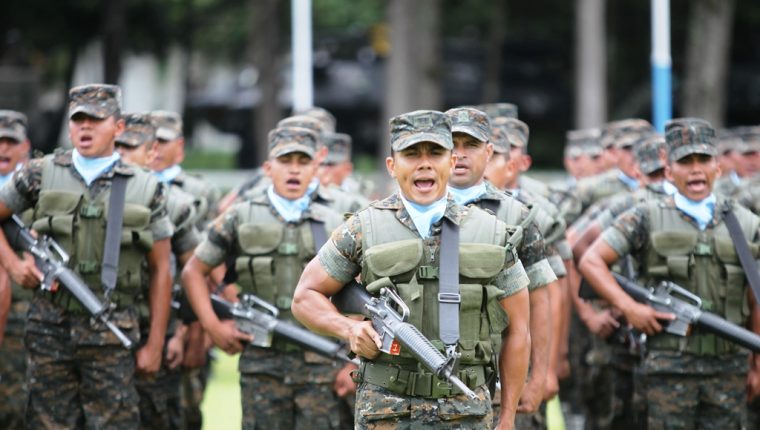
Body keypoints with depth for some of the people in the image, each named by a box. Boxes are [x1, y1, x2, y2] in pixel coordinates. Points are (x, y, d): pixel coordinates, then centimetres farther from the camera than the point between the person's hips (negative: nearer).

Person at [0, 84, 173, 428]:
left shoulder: (146, 189, 3)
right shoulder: (42, 175, 4)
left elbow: (160, 271, 5)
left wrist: (155, 344, 2)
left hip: (112, 335, -1)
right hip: (50, 328, 1)